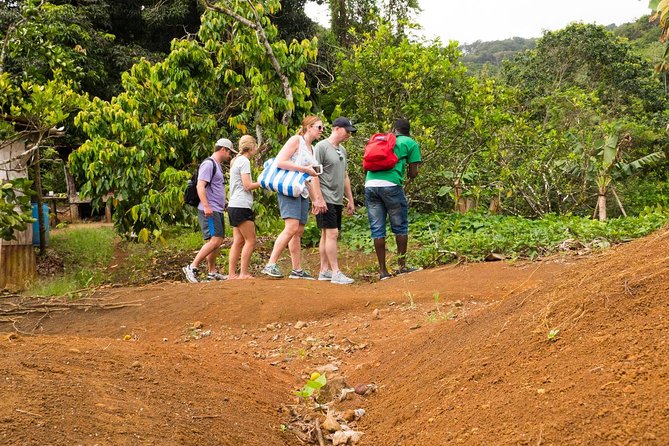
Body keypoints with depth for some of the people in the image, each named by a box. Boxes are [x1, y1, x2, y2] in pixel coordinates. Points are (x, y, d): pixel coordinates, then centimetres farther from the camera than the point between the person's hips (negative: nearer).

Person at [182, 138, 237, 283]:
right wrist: (206, 206, -27)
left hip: (217, 210, 10)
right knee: (214, 240, -17)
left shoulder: (217, 165, 22)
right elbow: (200, 186, -19)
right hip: (209, 211, -10)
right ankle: (192, 268, -15)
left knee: (218, 241, 10)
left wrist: (224, 204, 25)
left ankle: (212, 272, 15)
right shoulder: (208, 164, -9)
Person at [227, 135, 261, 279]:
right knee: (250, 241, -6)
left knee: (238, 241, 8)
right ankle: (244, 273, -8)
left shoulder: (236, 161, 20)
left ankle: (231, 273, 6)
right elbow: (247, 186, -14)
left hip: (234, 206, 10)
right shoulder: (244, 161, -9)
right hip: (241, 206, -10)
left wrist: (260, 182, 15)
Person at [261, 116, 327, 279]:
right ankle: (270, 265, -19)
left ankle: (297, 270, 11)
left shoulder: (311, 149, 22)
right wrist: (306, 169, -16)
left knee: (299, 231, 8)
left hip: (303, 192, 9)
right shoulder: (296, 140, -4)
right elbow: (280, 162, -16)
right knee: (292, 227, -20)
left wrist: (315, 200, 22)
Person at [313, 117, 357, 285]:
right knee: (331, 233, -11)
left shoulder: (342, 150, 18)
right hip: (325, 199, -8)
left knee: (327, 235, 10)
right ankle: (336, 273, -11)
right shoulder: (321, 147, -8)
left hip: (337, 200, 8)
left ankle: (324, 271, 13)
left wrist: (350, 199, 21)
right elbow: (314, 174, -13)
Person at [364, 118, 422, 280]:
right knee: (400, 227, 12)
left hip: (370, 184, 4)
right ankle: (401, 265, 17)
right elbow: (413, 174, 11)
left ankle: (383, 270, 9)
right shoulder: (410, 143, 13)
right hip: (390, 185, -4)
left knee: (377, 229, 7)